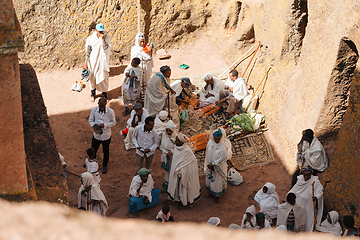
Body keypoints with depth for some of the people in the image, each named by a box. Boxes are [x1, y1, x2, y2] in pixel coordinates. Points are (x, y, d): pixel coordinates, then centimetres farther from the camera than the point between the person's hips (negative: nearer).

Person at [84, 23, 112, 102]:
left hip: (103, 62, -1)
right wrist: (86, 62, -3)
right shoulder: (91, 39, -5)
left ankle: (105, 94, 24)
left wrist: (103, 40, -25)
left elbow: (107, 50, -17)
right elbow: (87, 51, 0)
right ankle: (93, 94, 30)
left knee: (103, 78, 5)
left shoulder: (107, 38, -8)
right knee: (92, 77, 11)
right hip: (93, 62, 1)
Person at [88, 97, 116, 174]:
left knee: (106, 152, 16)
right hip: (96, 135, 2)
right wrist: (94, 125, -22)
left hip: (106, 136, -1)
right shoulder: (94, 110, -11)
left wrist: (104, 125, -23)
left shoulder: (110, 111, -17)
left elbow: (113, 122, -7)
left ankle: (105, 165, 40)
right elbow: (90, 120, 0)